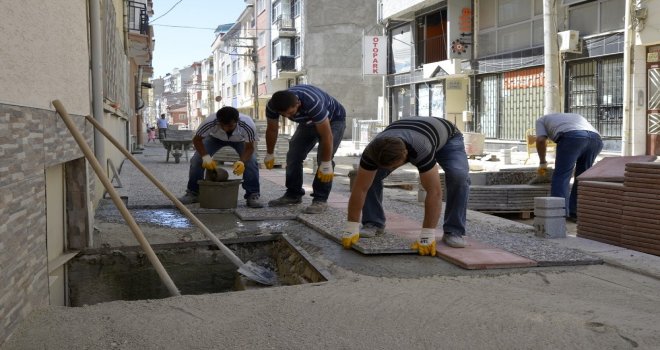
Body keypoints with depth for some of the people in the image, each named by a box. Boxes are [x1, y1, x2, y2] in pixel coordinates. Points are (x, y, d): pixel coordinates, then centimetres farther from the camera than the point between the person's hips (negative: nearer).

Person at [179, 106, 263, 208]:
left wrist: (242, 162, -48)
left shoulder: (248, 125, -42)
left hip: (240, 140, -1)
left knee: (251, 161, -24)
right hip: (215, 138, 1)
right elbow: (197, 140, -24)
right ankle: (193, 193, 2)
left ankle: (253, 196, -10)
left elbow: (249, 147, -29)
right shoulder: (210, 122, -41)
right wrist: (206, 157, -39)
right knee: (196, 159, -16)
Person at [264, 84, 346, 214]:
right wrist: (269, 155, 3)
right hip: (308, 121, 6)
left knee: (323, 158, -19)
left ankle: (320, 199, -11)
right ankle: (293, 194, 12)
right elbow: (272, 130, -7)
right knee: (293, 155, -1)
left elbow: (327, 136, -37)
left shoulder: (313, 103, -44)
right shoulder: (272, 105, -26)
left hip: (333, 120, -6)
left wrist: (326, 164, -31)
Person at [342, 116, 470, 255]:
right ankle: (374, 223, 3)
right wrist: (351, 229, -31)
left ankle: (453, 231, -14)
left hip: (447, 136, -3)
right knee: (369, 175, -15)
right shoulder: (373, 151, -37)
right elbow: (360, 188, -31)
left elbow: (434, 191, -46)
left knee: (459, 175, -31)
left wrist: (427, 235, -48)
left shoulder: (422, 150, -48)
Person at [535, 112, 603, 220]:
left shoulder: (542, 120, 30)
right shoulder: (575, 116, 44)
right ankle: (575, 213, 16)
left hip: (572, 137, -5)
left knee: (561, 177, -1)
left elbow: (540, 140, 11)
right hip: (596, 138, 5)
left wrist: (542, 163, 22)